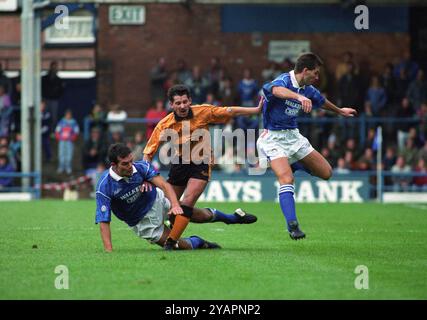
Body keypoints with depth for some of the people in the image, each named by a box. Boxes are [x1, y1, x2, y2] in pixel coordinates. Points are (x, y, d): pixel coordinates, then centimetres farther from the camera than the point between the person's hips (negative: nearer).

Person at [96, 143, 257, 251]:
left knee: (201, 215, 2)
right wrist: (109, 251, -39)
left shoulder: (141, 167, -22)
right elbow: (103, 221, -30)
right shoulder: (105, 187, -30)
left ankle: (232, 218, 32)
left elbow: (164, 184, -25)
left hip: (157, 200, 3)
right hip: (143, 222, -3)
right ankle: (197, 242, 25)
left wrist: (175, 204, -43)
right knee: (178, 245, -10)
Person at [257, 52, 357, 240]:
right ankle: (292, 225, -27)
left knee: (326, 173, 5)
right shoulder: (283, 81, -19)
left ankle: (294, 164, 29)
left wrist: (339, 111, 47)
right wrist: (299, 97, -64)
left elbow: (321, 101, 29)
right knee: (286, 179, -27)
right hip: (273, 138, -7)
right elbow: (277, 90, -46)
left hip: (293, 136, 8)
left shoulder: (308, 90, 6)